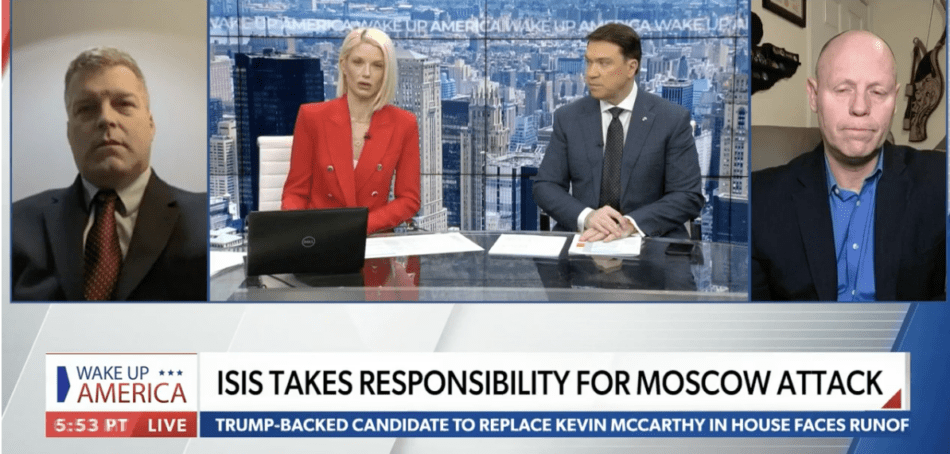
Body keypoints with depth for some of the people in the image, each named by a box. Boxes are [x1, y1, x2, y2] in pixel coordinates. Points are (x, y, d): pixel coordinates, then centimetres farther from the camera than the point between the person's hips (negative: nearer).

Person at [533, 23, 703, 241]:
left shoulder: (673, 119, 0)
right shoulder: (568, 118, 7)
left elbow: (689, 197, -3)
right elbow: (545, 186, 5)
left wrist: (631, 223, -18)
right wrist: (586, 216, -14)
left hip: (650, 238, 0)